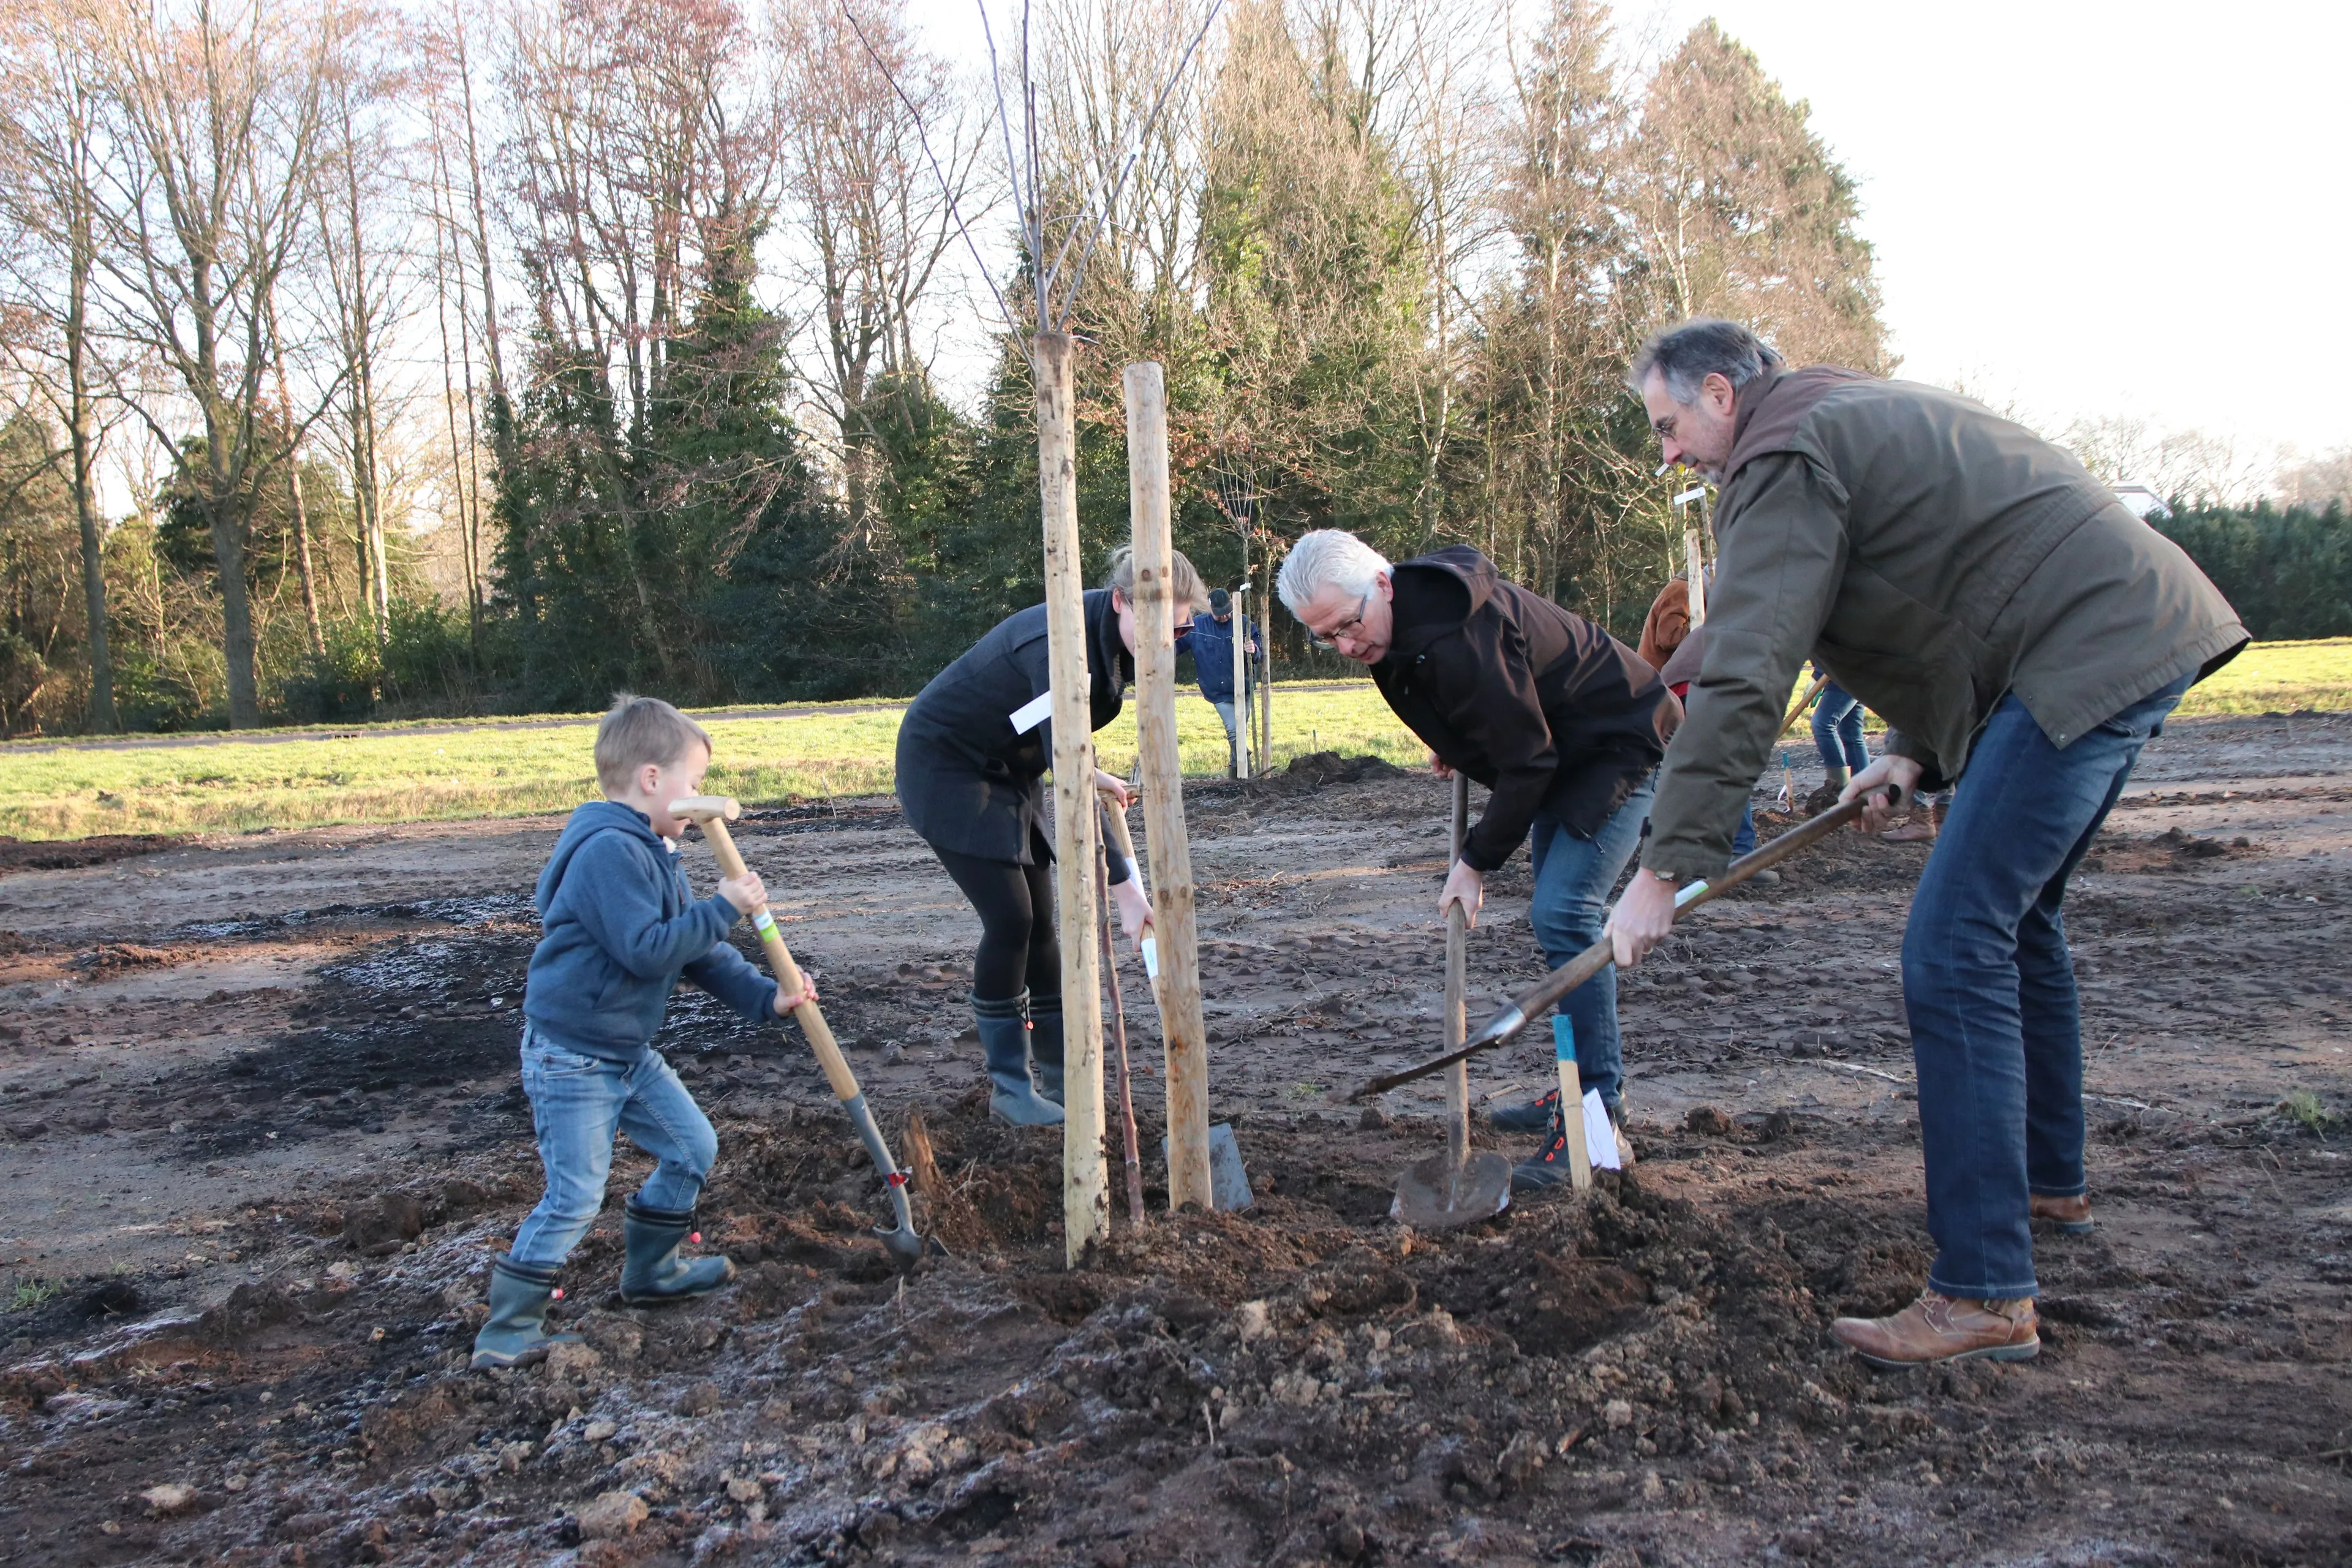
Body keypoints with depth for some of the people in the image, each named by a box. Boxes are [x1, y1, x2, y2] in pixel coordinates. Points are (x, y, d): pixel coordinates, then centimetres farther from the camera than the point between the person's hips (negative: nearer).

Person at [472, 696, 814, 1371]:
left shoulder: (652, 853, 11)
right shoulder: (610, 851, -23)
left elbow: (697, 950, 13)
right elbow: (646, 949, -29)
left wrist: (764, 996, 5)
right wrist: (723, 907, -23)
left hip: (628, 1052, 10)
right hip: (570, 1057, -10)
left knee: (693, 1147, 15)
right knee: (574, 1198, -7)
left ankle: (651, 1269, 33)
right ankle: (506, 1331, 5)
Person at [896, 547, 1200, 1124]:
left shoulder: (1112, 638, -7)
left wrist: (1089, 772, 5)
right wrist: (1122, 887, -39)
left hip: (1008, 768, 9)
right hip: (944, 763, -8)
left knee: (1039, 921, 6)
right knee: (1010, 918, -13)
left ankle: (1058, 1074, 14)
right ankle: (1009, 1087, -2)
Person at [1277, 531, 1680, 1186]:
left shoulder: (1460, 638, -34)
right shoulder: (1406, 620, -3)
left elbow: (1526, 761, -28)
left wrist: (1477, 860, -19)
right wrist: (1453, 745, 18)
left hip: (1622, 745, -11)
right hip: (1562, 751, 11)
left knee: (1562, 914, -20)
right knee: (1557, 914, 14)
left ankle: (1595, 1120, -15)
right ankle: (1584, 1088, 25)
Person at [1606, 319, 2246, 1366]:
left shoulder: (1784, 459, -10)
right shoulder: (1859, 416, 23)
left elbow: (1742, 680, -20)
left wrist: (1665, 867, -20)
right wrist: (1915, 752, 13)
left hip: (2085, 654, -11)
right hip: (2142, 628, 11)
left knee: (1956, 947, -13)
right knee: (2014, 916, 23)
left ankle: (1985, 1296, -13)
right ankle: (2050, 1182, 38)